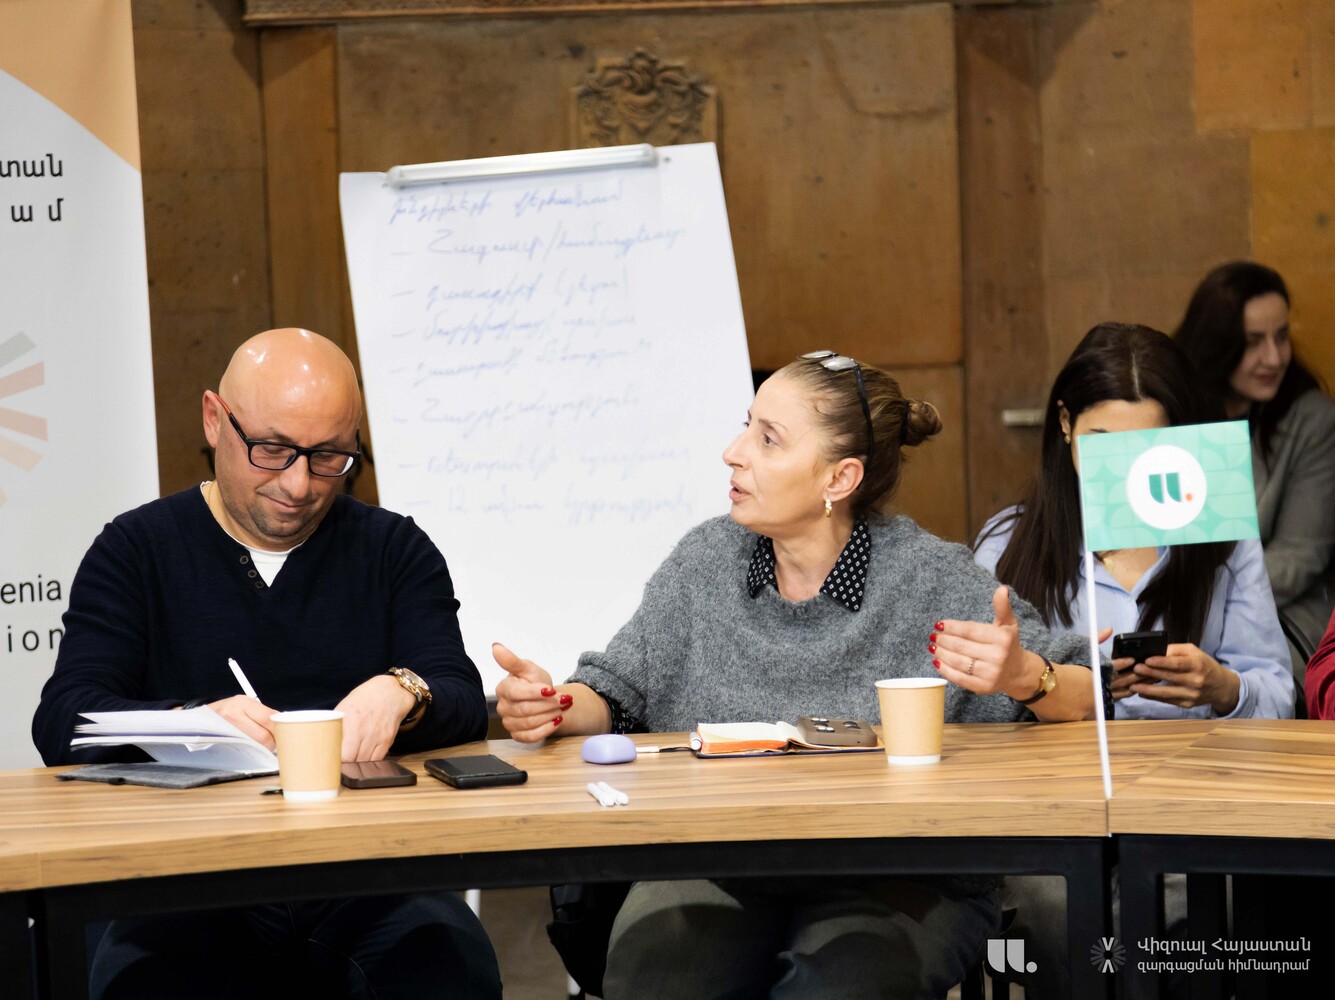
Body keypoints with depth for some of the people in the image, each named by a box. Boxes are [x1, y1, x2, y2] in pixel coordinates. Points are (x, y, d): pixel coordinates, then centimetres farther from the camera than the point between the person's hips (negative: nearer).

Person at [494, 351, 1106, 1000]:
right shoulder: (705, 562, 8)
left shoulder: (931, 579, -2)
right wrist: (554, 705, -9)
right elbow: (614, 693, 13)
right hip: (710, 869, 2)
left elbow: (1086, 701, -2)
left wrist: (1025, 679, -24)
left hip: (891, 879, -2)